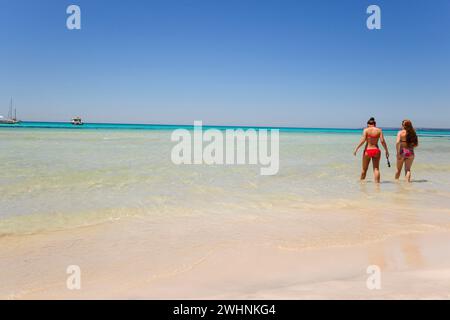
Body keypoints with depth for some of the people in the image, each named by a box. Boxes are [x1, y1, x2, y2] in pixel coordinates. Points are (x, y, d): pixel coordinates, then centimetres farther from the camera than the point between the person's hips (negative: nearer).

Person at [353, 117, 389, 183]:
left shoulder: (366, 130, -2)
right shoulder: (379, 130, 3)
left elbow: (363, 140, -12)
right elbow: (382, 141, -4)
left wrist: (356, 149, -7)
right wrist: (386, 151, 2)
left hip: (367, 150, -1)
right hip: (376, 150, 1)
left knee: (364, 169, 14)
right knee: (376, 168, 5)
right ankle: (377, 182, -2)